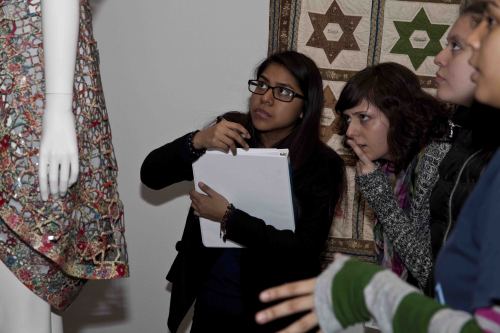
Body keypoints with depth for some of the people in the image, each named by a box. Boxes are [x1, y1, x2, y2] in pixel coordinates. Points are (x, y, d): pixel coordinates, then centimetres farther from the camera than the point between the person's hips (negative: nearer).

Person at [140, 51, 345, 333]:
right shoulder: (228, 132, -3)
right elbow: (150, 175, -6)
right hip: (209, 300, 3)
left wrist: (228, 218, -23)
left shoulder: (323, 164, -12)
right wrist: (196, 141, -23)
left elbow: (305, 250, -20)